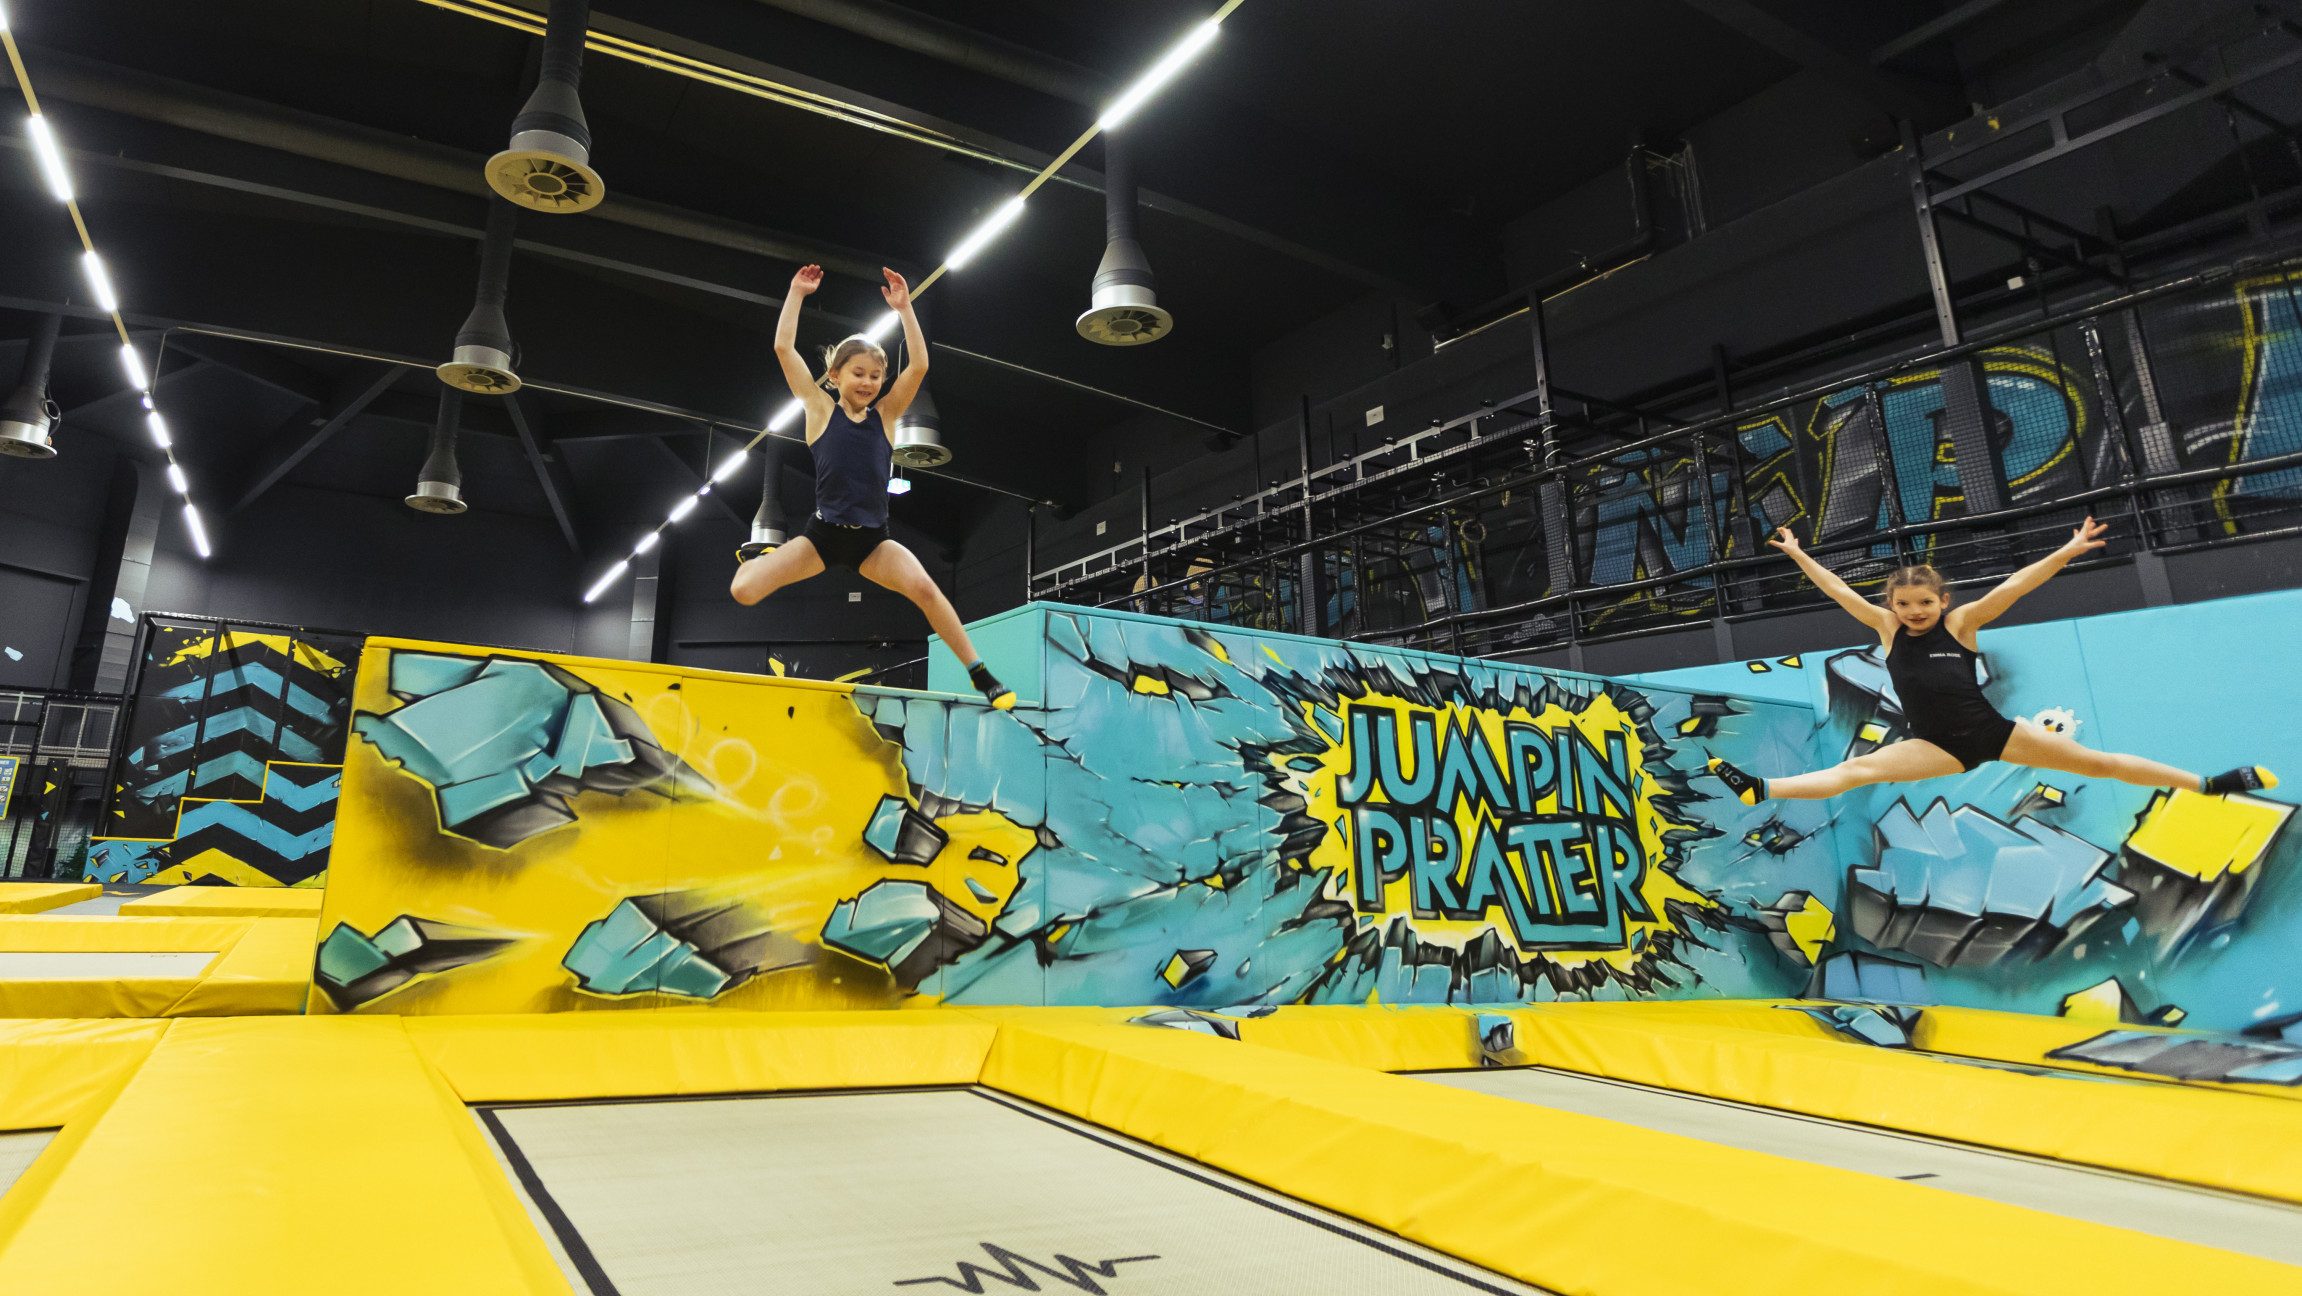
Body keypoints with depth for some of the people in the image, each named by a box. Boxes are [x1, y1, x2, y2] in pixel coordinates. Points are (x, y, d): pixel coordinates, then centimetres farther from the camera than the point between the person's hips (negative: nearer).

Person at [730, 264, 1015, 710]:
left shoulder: (885, 415, 8)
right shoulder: (821, 408, 4)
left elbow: (918, 365, -3)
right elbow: (784, 348, -3)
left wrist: (903, 307, -3)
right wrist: (797, 293, 1)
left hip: (873, 539, 1)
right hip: (822, 533, -1)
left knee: (924, 588, -27)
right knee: (743, 592, -16)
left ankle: (981, 673, -16)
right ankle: (760, 554, 23)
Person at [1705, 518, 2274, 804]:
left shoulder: (1959, 623, -5)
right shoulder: (1888, 628, -1)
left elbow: (2012, 587, -14)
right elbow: (1840, 591, -1)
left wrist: (2066, 552, -23)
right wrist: (1797, 554, -1)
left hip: (1991, 730, 0)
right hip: (1940, 746, 0)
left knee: (2095, 761, 3)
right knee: (1854, 770, -18)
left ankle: (2210, 784, 17)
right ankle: (1760, 790, -33)